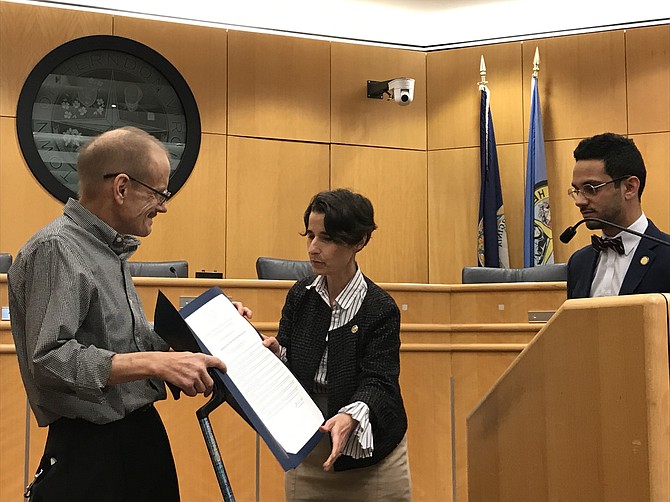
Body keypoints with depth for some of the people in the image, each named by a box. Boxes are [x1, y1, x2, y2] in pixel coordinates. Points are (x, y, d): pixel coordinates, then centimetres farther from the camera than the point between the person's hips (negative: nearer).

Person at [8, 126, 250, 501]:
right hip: (91, 451, -9)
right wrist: (156, 363, -29)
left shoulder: (110, 250, 15)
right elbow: (49, 361, -26)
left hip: (141, 435, 9)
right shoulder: (56, 250, -16)